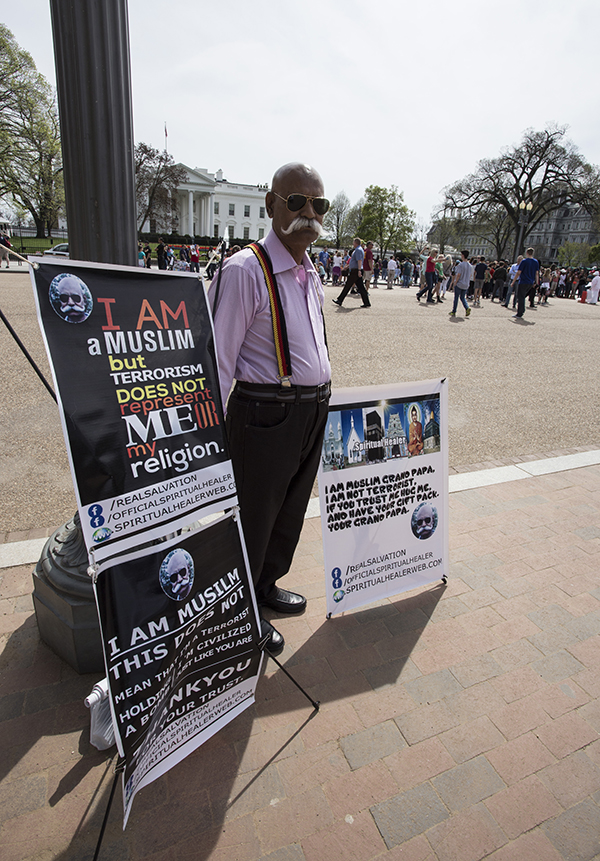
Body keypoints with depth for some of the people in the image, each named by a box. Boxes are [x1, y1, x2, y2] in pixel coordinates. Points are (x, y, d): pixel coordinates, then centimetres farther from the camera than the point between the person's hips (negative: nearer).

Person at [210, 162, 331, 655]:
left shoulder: (311, 273, 11)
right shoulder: (245, 271, -14)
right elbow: (218, 360, -16)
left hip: (314, 411, 8)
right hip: (265, 414, -8)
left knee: (292, 509, 21)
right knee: (254, 515, 8)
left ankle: (267, 585, 46)